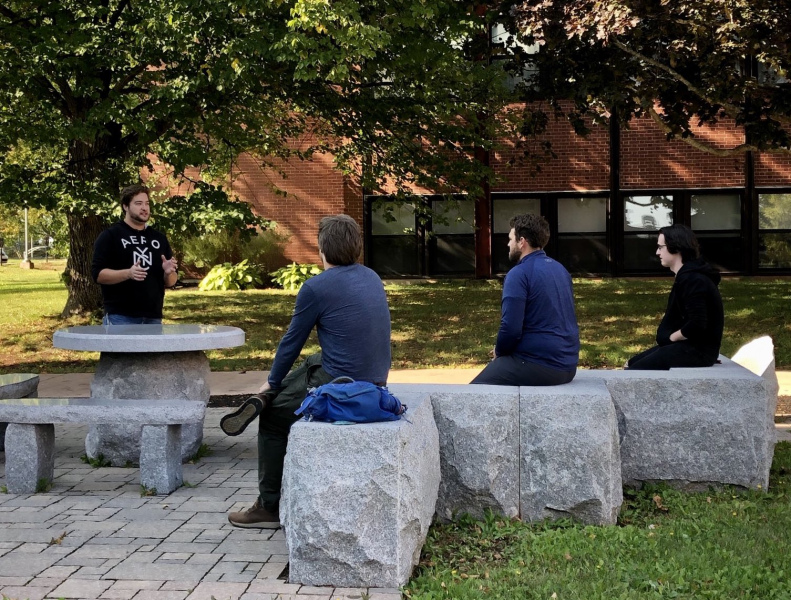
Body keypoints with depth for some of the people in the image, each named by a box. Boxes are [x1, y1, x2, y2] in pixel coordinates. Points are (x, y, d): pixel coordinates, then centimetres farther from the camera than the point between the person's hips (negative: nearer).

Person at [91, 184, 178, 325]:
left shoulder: (159, 238, 16)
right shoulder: (109, 236, 1)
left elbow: (171, 282, 17)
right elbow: (98, 274, -8)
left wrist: (168, 273, -6)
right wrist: (127, 273, -23)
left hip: (153, 318, 5)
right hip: (120, 318, -5)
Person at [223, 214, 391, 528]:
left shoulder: (316, 287, -13)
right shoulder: (372, 277, 9)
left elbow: (292, 341, -3)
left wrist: (271, 382, 15)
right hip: (376, 381, 7)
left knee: (273, 418, 14)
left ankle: (270, 508, 21)